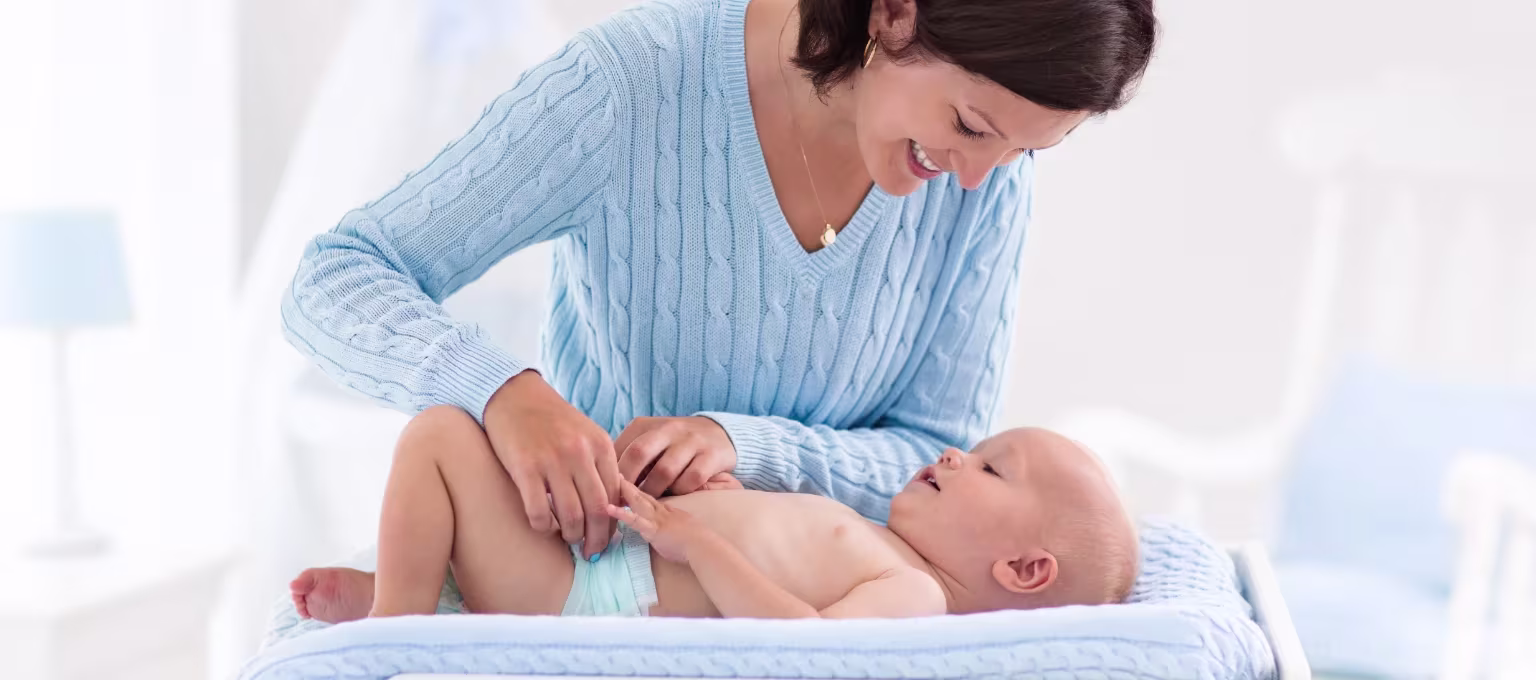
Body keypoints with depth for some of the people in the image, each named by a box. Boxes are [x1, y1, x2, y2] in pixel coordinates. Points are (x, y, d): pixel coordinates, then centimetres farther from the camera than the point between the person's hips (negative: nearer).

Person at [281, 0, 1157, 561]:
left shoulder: (991, 172, -9)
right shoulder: (636, 79, -18)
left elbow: (941, 461, -6)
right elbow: (333, 285, -16)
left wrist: (742, 442, -24)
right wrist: (502, 386, -36)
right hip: (574, 564, 0)